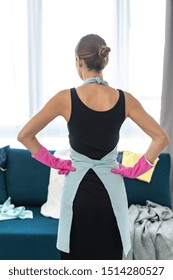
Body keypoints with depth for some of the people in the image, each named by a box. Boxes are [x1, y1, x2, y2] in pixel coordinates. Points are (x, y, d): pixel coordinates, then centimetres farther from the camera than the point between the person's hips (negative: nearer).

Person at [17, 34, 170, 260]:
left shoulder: (66, 98, -11)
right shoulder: (124, 99, -7)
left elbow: (24, 135, -7)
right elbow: (161, 138, -4)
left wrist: (53, 161, 1)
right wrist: (136, 169, 0)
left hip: (78, 188, -1)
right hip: (110, 189, 2)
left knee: (76, 257, 15)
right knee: (109, 257, 16)